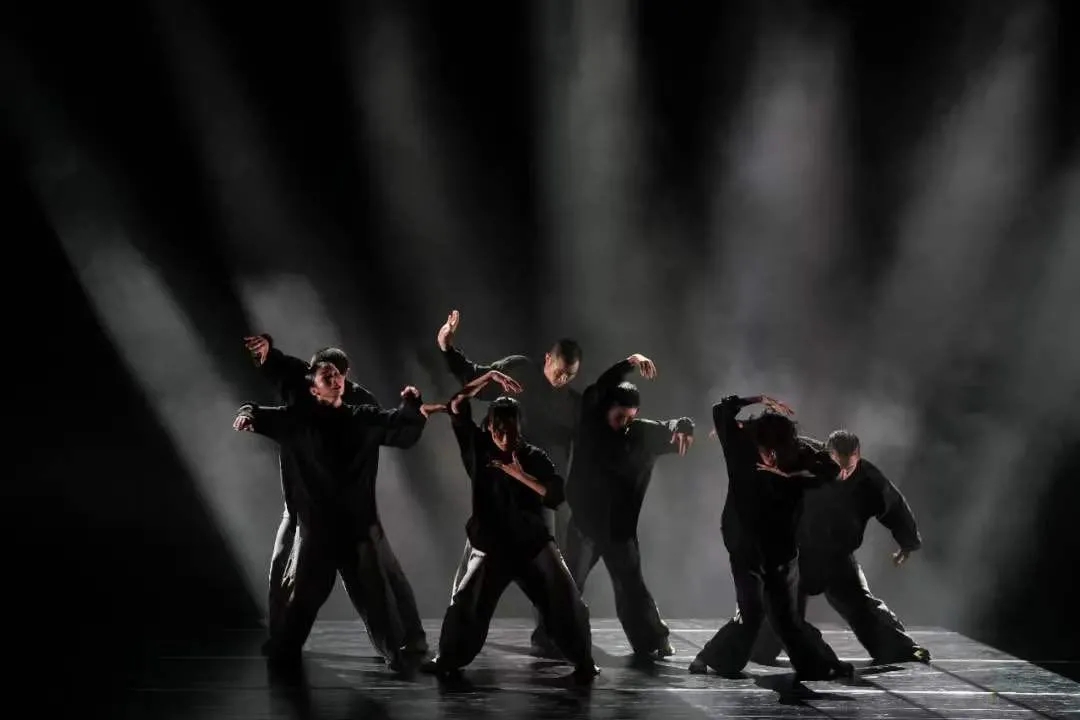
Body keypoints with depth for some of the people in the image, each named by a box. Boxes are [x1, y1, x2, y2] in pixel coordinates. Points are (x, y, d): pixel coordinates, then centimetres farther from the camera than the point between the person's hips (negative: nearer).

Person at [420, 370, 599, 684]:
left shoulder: (535, 457, -1)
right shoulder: (479, 447, 1)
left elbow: (556, 496, -9)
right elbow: (457, 406, -6)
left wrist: (520, 475, -16)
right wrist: (488, 378, -10)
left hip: (533, 542, 0)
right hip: (491, 544, 0)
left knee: (567, 602, -7)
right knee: (466, 604, -9)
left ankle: (583, 662, 5)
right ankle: (447, 660, 9)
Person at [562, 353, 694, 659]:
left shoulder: (643, 433, -2)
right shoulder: (591, 422, -5)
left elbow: (673, 427, -2)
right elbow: (599, 388, -18)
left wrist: (683, 428, -28)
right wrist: (627, 365, -32)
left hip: (620, 527, 0)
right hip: (584, 522, 0)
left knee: (631, 587, 1)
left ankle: (653, 642, 10)